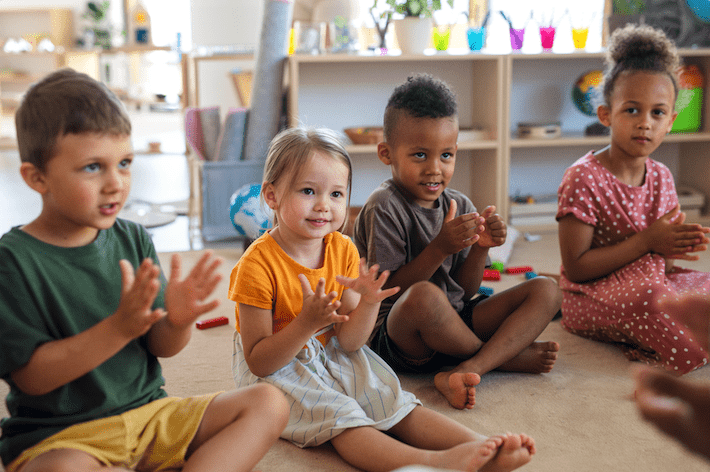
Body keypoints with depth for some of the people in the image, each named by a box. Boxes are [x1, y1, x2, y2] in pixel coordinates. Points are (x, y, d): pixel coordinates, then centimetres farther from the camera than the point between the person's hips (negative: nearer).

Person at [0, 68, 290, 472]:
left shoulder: (133, 239, 2)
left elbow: (162, 347, 5)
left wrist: (178, 320, -20)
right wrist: (118, 327, -29)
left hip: (147, 413, 6)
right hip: (58, 434, -5)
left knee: (269, 403, -5)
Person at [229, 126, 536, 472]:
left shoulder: (343, 251, -3)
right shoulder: (258, 264, -21)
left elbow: (349, 342, -4)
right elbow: (258, 362, -21)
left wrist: (368, 303, -25)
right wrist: (306, 323, -36)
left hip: (332, 356, 6)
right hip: (276, 369, -6)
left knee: (393, 402, -13)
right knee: (338, 417, -29)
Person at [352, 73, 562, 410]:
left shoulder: (459, 205, 7)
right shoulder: (384, 207, -12)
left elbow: (465, 292, 7)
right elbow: (388, 291, -17)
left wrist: (480, 248, -11)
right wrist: (440, 248, -25)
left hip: (453, 325, 7)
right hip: (395, 335, -7)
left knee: (545, 290, -3)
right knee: (424, 297, -40)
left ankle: (466, 371, -25)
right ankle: (507, 354, -8)